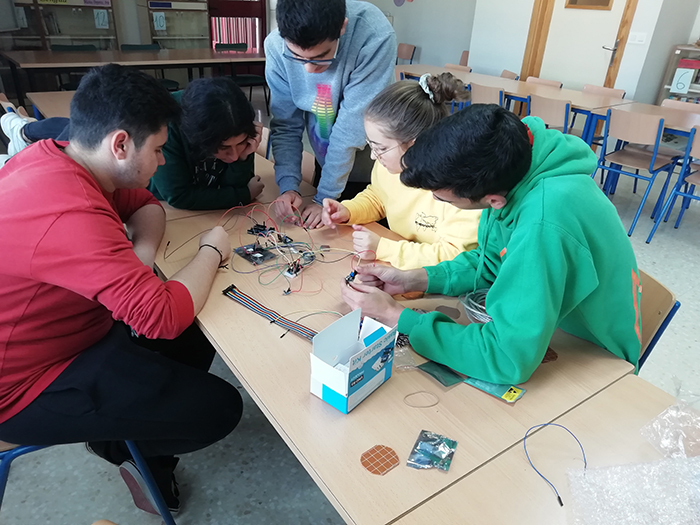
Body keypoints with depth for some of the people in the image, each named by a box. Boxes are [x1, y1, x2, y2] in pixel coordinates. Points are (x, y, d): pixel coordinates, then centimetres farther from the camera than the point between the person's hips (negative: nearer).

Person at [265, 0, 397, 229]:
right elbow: (286, 123, -12)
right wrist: (288, 185, -23)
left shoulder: (375, 36, -31)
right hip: (327, 163, 3)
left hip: (374, 167, -3)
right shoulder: (276, 45, -19)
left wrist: (325, 197, -24)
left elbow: (352, 125, -29)